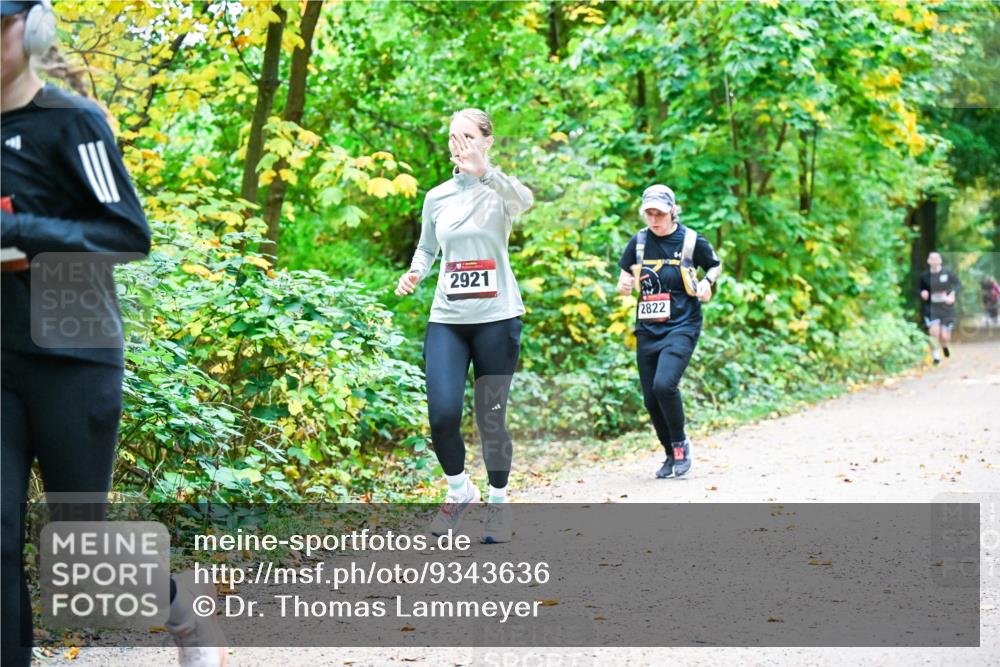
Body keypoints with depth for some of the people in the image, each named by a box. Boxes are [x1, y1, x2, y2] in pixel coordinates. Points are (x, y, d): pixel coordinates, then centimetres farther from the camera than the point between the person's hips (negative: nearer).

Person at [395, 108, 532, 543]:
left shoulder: (499, 192, -4)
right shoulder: (437, 197, 8)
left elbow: (524, 200, -29)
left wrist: (484, 171, -48)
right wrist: (414, 274, -1)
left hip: (497, 317, -2)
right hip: (447, 320, 2)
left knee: (491, 419, 4)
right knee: (442, 415, -11)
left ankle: (498, 504, 23)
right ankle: (459, 491, 15)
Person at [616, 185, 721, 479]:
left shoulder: (691, 241, -3)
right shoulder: (639, 242, 5)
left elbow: (716, 266, 13)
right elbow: (625, 279, 15)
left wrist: (706, 282, -7)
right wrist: (624, 285, -8)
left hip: (681, 326, -4)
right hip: (647, 330, 4)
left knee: (664, 384, -24)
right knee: (651, 399, 5)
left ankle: (681, 444, -2)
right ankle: (672, 455, 24)